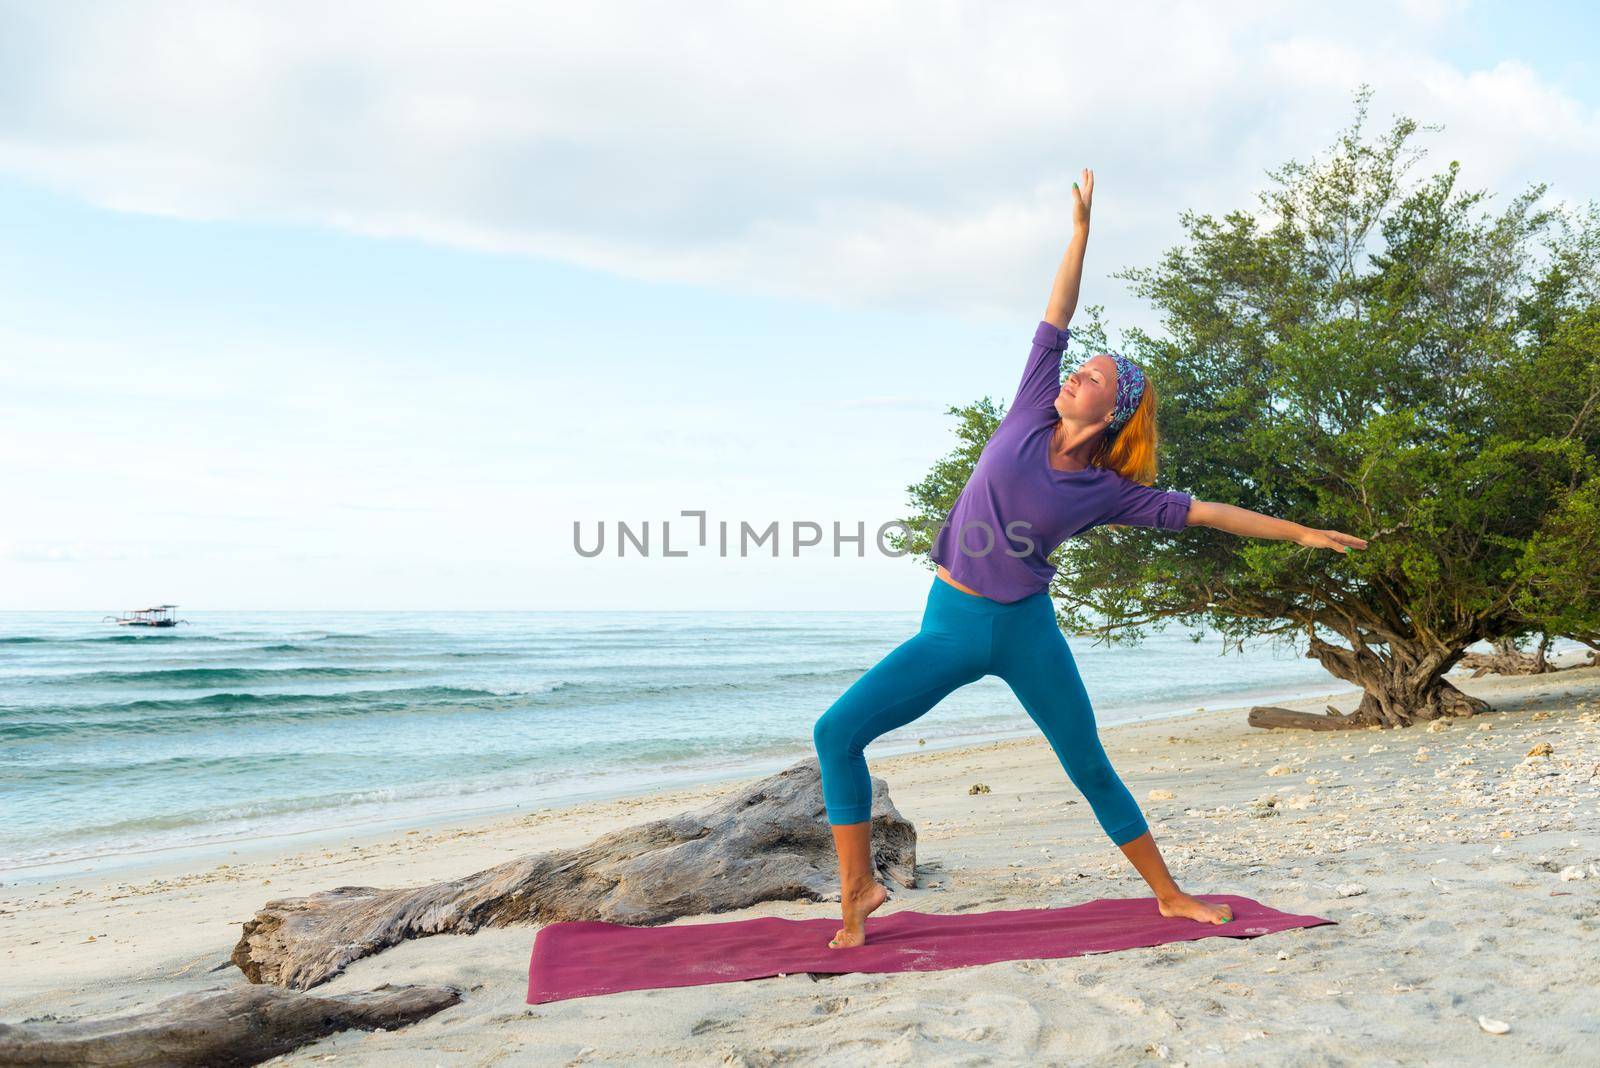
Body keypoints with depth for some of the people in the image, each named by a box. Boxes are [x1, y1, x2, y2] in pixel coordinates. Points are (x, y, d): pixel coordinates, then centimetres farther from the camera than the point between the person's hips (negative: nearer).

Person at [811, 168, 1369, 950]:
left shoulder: (1107, 492, -2)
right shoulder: (1030, 416, 1)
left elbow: (1205, 513, 4)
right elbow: (1055, 320, 1)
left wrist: (1298, 533, 5)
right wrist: (1081, 231, 2)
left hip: (1026, 629, -1)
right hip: (951, 626, 1)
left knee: (1091, 771, 6)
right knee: (837, 731, -13)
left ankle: (1170, 895, 26)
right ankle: (858, 888, -2)